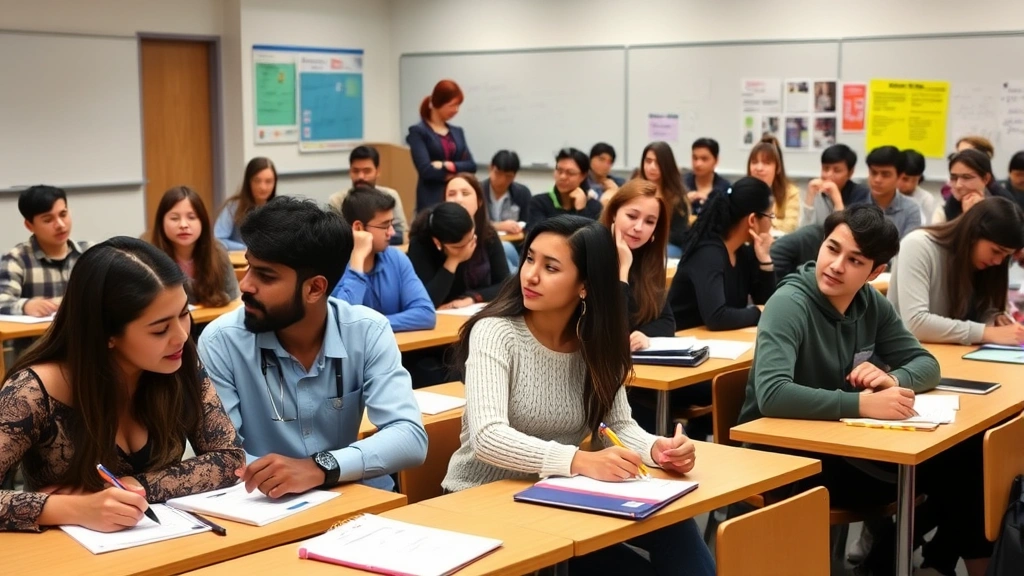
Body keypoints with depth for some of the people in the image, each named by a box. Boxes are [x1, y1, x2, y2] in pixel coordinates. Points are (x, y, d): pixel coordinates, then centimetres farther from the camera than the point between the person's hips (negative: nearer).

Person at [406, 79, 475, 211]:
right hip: (432, 200, -5)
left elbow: (471, 166, 7)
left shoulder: (457, 132, 16)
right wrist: (458, 173, -1)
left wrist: (448, 165, -10)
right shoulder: (418, 132, -2)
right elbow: (426, 170, -12)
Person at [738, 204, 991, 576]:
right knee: (925, 475, -20)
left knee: (965, 454, -8)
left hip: (843, 442, 7)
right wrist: (863, 403, -36)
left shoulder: (871, 303, 1)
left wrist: (893, 379, -17)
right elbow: (771, 395, -34)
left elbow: (926, 364, 5)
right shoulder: (790, 304, -21)